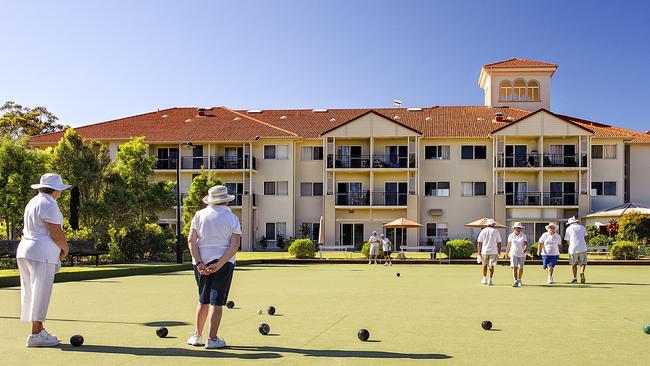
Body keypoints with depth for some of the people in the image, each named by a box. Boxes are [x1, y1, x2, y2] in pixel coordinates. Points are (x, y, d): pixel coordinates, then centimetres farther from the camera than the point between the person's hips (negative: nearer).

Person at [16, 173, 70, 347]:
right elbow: (56, 234, -18)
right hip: (41, 254, -10)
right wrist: (65, 248, 0)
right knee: (41, 293, -7)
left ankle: (39, 331, 19)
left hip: (26, 250, 10)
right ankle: (36, 335, -5)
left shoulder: (34, 201, 17)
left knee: (32, 293, 12)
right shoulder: (49, 204, -13)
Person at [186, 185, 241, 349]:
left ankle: (196, 335, 20)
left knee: (203, 300, 16)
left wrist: (199, 263, -10)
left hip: (201, 263, 3)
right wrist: (219, 264, -15)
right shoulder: (232, 218, -1)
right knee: (217, 302, 2)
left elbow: (191, 240, -5)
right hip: (223, 262, -3)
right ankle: (212, 339, 3)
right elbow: (235, 246, -11)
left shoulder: (199, 215, 3)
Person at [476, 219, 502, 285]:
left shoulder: (483, 231, 3)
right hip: (493, 251, -1)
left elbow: (479, 243, 0)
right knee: (491, 265, 5)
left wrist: (479, 253, 4)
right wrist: (499, 253, 5)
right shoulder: (496, 231, 1)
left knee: (485, 265, 16)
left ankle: (484, 279, 22)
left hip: (484, 251, 1)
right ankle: (490, 280, -1)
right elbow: (499, 243, 0)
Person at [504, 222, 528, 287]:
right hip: (513, 254, -1)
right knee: (514, 267, -13)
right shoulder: (511, 236, 1)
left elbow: (526, 244, -9)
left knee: (521, 268, 11)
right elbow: (508, 245, 6)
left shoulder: (523, 236, 0)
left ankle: (519, 280, 31)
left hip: (522, 254, 1)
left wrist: (525, 249, -30)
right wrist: (506, 254, 8)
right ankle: (515, 281, -15)